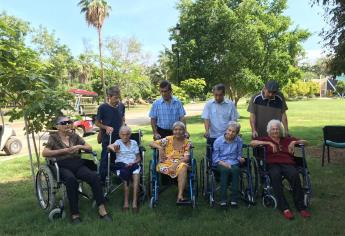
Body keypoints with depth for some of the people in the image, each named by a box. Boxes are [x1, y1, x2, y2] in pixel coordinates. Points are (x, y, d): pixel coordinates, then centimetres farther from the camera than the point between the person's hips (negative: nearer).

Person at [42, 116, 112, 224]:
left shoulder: (74, 136, 18)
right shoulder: (53, 137, 10)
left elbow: (90, 148, 17)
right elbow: (44, 153, -5)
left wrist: (79, 146, -3)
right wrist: (63, 150, -10)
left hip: (78, 164, 3)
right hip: (63, 167, -3)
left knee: (94, 176, -28)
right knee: (71, 179, -38)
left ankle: (101, 209, -26)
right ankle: (75, 214, -29)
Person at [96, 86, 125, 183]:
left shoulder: (121, 106, 0)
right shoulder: (103, 107, -12)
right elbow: (97, 123, -4)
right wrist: (106, 127, -20)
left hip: (120, 137, 4)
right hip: (107, 138, -4)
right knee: (105, 159, 5)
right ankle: (102, 180, 19)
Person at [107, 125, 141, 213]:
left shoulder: (134, 142, 18)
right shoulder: (118, 142, 11)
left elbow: (139, 158, 15)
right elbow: (109, 146, -13)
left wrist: (133, 163, -7)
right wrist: (114, 149, -37)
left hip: (133, 164, 2)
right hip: (121, 164, -1)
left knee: (136, 173, -32)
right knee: (125, 173, -35)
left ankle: (134, 202, -34)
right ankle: (126, 201, -28)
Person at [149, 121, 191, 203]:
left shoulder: (187, 142, 7)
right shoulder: (168, 139, 4)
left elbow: (186, 158, -3)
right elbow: (151, 143, 3)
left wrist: (177, 164, -20)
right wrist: (160, 147, -16)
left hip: (180, 164, 0)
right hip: (166, 164, 0)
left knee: (183, 166, -35)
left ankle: (180, 195, -40)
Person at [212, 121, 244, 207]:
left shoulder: (239, 141, 5)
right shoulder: (218, 141, -2)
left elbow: (239, 155, 13)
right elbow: (215, 158, -1)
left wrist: (240, 159, -10)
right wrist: (223, 163, -17)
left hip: (233, 163, 2)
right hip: (220, 164, -2)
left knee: (235, 170, -32)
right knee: (225, 170, -35)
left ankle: (234, 199, -26)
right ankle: (223, 199, -29)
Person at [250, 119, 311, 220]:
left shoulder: (287, 139, 28)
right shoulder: (266, 139, 23)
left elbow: (305, 142, 27)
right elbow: (252, 143, 4)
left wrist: (294, 142, 7)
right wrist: (269, 143, -3)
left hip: (288, 163, 2)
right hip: (273, 164, -1)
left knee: (295, 175, -33)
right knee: (275, 176, -37)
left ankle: (301, 206, -25)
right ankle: (284, 208, -34)